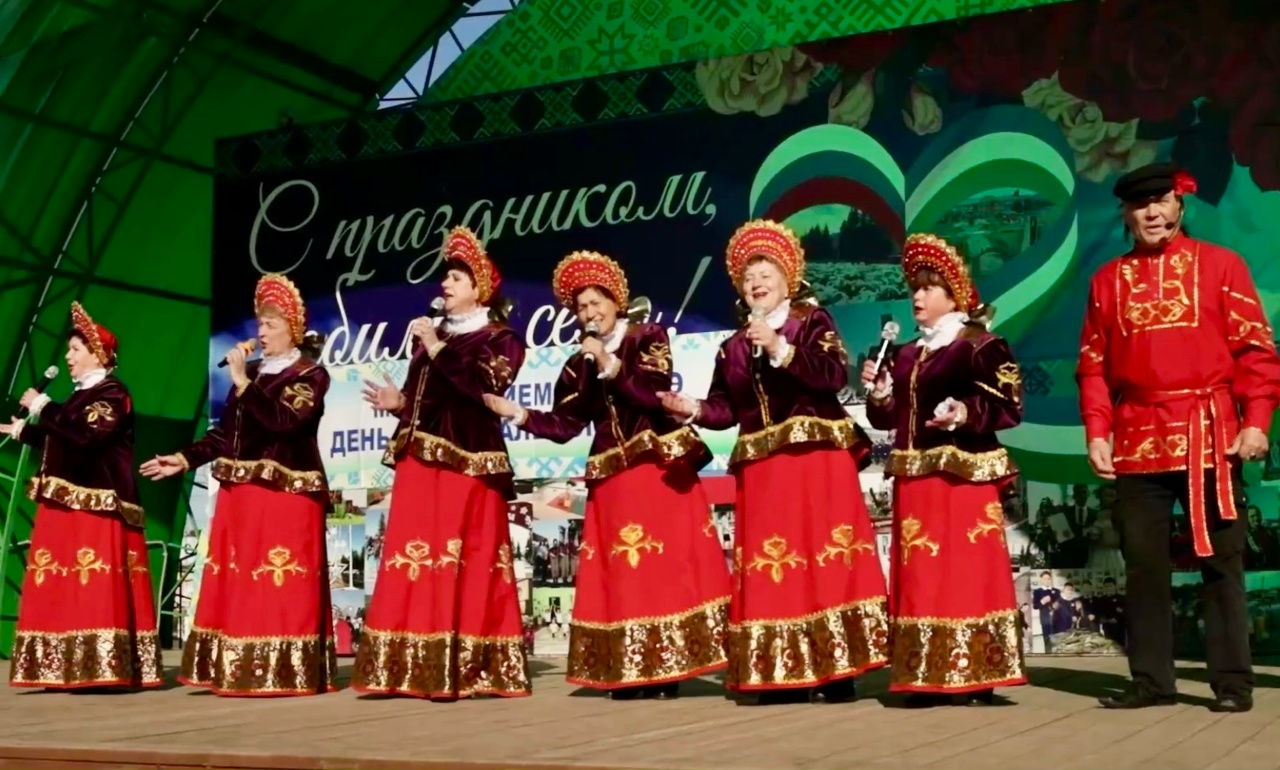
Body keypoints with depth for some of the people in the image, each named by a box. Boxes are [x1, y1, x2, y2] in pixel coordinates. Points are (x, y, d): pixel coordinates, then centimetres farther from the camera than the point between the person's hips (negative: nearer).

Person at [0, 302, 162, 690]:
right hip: (66, 506, 9)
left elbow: (85, 433, -23)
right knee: (63, 590, 8)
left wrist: (42, 406, -14)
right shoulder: (81, 395, 20)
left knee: (96, 589, -13)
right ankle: (69, 669, 12)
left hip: (96, 506, -9)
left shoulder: (112, 394, -7)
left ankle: (102, 669, -13)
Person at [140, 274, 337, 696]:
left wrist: (242, 382, -14)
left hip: (287, 493, -7)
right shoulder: (252, 372, 17)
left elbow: (283, 420, -18)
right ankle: (240, 670, 10)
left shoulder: (311, 374, -1)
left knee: (284, 586, -9)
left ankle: (286, 672, -6)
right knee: (237, 585, 5)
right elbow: (224, 432, 15)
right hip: (240, 493, 7)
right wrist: (183, 460, 7)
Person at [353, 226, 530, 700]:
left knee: (465, 561, -9)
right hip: (418, 463, 6)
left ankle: (462, 670, -7)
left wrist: (437, 348, -12)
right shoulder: (430, 335, 20)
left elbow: (485, 385, -16)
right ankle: (417, 668, 6)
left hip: (466, 462, -6)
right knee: (414, 559, 2)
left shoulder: (499, 338, 3)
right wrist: (397, 403, 1)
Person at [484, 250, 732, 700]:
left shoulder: (649, 338, 4)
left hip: (659, 468, -4)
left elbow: (655, 395, -11)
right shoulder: (578, 366, 14)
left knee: (666, 566, -6)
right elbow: (564, 426, 7)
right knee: (617, 577, 2)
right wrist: (516, 413, -3)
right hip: (611, 478, 4)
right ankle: (629, 673, 7)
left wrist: (611, 367, -17)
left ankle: (666, 671, -2)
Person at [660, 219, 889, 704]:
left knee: (824, 561, -7)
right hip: (761, 468, 4)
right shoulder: (733, 347, 16)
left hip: (817, 459, -4)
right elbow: (727, 409, 9)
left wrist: (780, 348, -18)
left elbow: (835, 375, -13)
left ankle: (835, 671, -3)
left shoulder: (812, 321, 4)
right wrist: (693, 409, -9)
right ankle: (781, 674, 5)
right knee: (767, 569, 1)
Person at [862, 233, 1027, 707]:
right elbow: (890, 418, 18)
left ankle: (972, 677, -1)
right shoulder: (907, 355, 17)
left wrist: (968, 413, -26)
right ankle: (927, 677, 12)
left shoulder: (981, 346, -4)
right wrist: (879, 391, 0)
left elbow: (1010, 406, -11)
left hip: (963, 475, -7)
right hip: (914, 478, 7)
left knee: (966, 573, -7)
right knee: (920, 577, 7)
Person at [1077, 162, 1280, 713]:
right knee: (1142, 561, 5)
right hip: (1138, 438, 3)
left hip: (1209, 434, -2)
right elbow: (1093, 364, 10)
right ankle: (1151, 679, 15)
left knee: (1220, 558, 2)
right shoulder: (1108, 279, 12)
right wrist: (1097, 432, 0)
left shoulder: (1220, 264, 4)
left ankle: (1233, 682, 10)